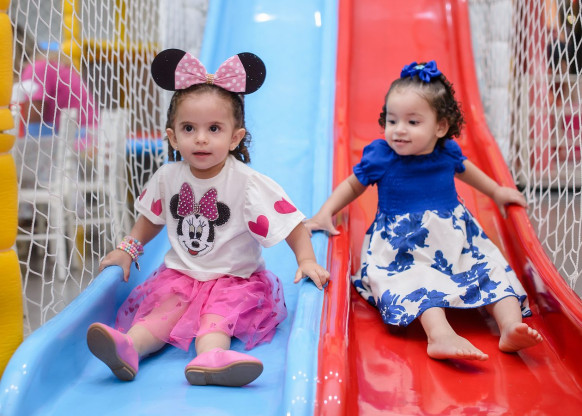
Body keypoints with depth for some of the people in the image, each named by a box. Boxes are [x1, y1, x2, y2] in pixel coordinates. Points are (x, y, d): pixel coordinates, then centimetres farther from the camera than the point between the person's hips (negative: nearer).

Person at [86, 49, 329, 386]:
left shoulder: (247, 183, -15)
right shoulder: (168, 177, -1)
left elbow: (292, 223, -14)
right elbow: (152, 217, 18)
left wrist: (306, 260, -26)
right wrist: (128, 249, 11)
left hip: (233, 278, -3)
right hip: (181, 273, 3)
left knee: (218, 312, -30)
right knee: (163, 308, -22)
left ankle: (209, 358, -55)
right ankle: (128, 347, -45)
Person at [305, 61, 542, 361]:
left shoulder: (447, 152, 0)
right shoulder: (380, 156, -9)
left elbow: (464, 168, 25)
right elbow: (353, 185, 7)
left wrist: (497, 192, 34)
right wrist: (324, 214, -6)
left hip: (455, 238, 5)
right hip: (403, 247, -5)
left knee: (492, 268, -13)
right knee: (416, 281, -33)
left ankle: (511, 326, -22)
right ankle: (441, 334, -52)